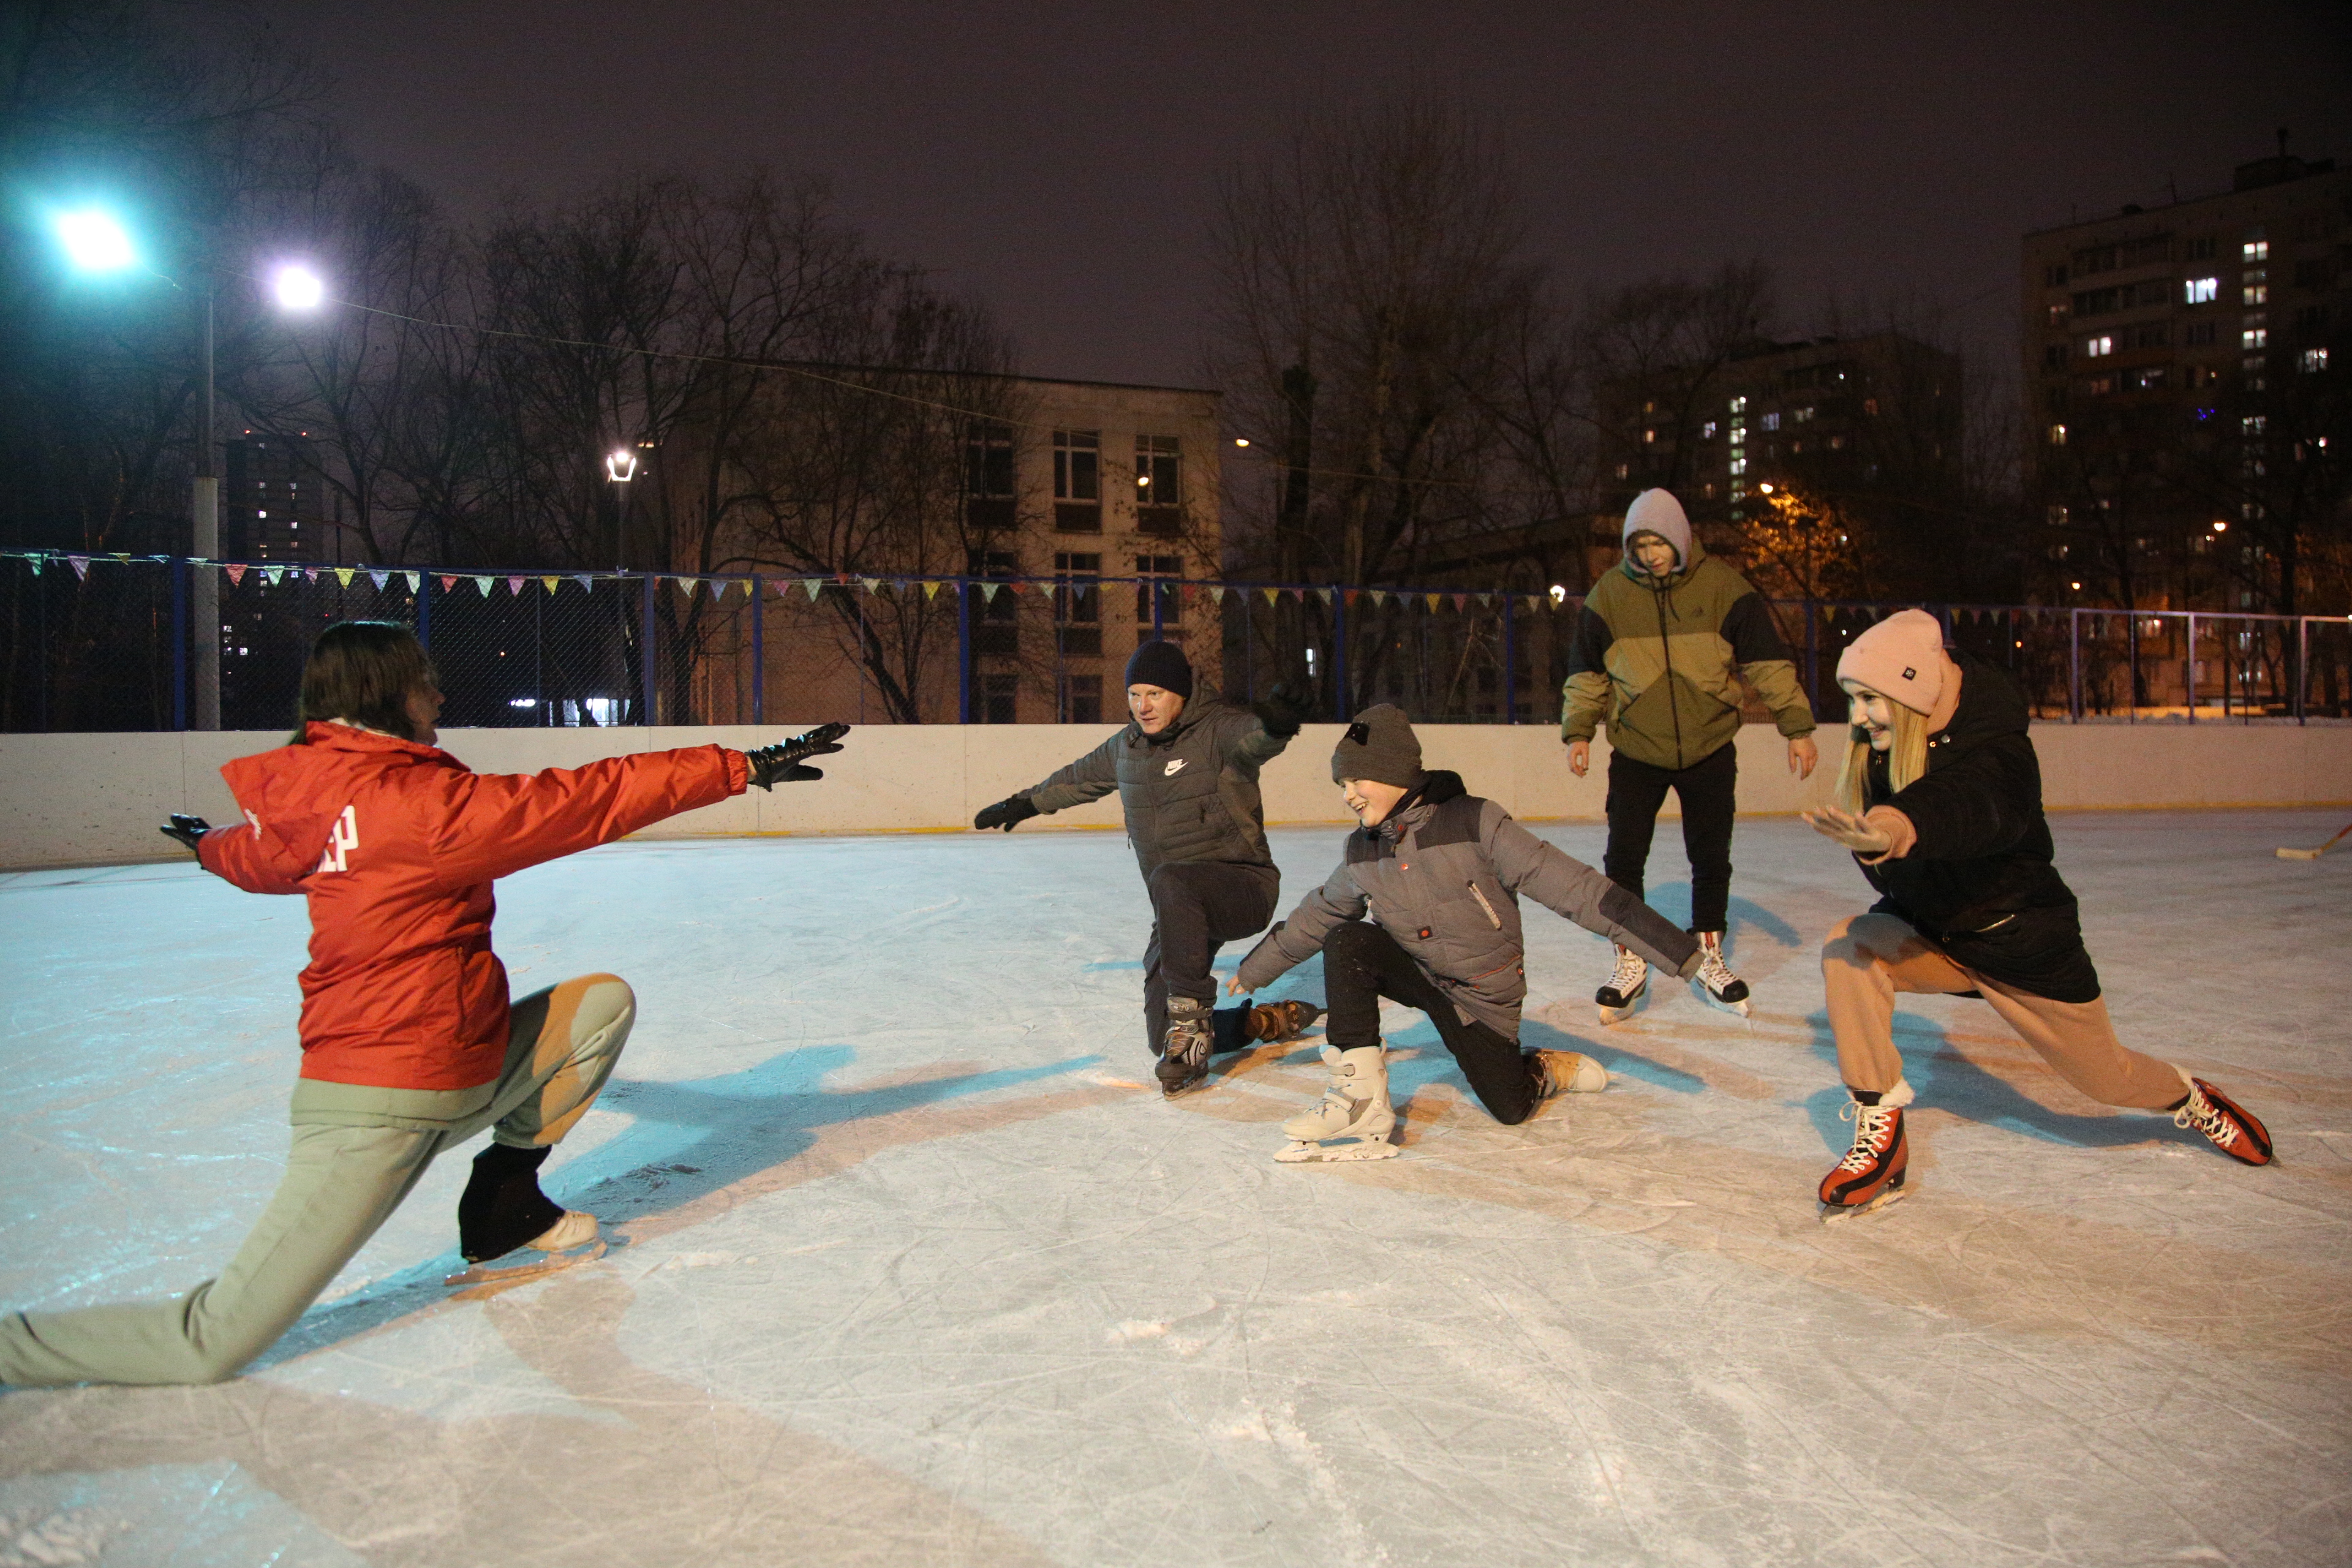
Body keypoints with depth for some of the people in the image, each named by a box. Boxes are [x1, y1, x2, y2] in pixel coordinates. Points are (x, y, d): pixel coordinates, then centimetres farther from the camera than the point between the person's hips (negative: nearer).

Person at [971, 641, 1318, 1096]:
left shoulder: (1217, 730, -12)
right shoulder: (1126, 747, 9)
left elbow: (1255, 739, -35)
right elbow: (1078, 779, 28)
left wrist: (1274, 723, -58)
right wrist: (1023, 804, 37)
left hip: (1244, 889, -7)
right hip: (1181, 914, 7)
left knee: (1171, 882, -40)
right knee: (1164, 1041, 2)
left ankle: (1191, 1022, -29)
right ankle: (1272, 1022, 25)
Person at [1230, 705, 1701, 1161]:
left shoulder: (1473, 822, -23)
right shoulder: (1362, 854, -6)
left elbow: (1570, 886, -25)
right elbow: (1316, 916, 12)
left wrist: (1669, 944, -29)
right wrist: (1256, 969, 22)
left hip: (1483, 993, -3)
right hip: (1421, 974, 4)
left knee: (1512, 1108, -4)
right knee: (1345, 943, -22)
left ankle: (1549, 1069, 32)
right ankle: (1362, 1099, -19)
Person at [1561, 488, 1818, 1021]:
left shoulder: (1722, 586, -7)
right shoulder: (1610, 593, -4)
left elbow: (1767, 661, -4)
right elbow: (1587, 671, 6)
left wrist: (1797, 727, -6)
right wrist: (1578, 732, 2)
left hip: (1710, 752, 0)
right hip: (1636, 753, 0)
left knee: (1711, 859, 9)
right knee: (1623, 859, -4)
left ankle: (1709, 958, 26)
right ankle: (1631, 963, 10)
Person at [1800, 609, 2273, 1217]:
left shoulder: (1996, 754, -31)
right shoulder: (1881, 747, -11)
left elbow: (1967, 808, -56)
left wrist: (1898, 830, -76)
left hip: (2020, 944, -4)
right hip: (1928, 933, 4)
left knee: (2106, 1076, 11)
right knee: (1847, 949, -28)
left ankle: (2192, 1099, 50)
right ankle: (1879, 1135, -20)